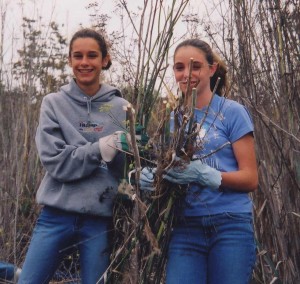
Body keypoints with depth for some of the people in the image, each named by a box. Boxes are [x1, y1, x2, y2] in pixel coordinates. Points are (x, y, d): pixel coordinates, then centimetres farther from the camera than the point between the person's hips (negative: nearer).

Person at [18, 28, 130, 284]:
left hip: (100, 219, 0)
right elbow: (55, 162, -9)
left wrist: (125, 149, -19)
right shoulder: (54, 104, 2)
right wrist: (100, 149, -20)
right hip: (56, 215, 0)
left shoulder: (120, 108, 2)